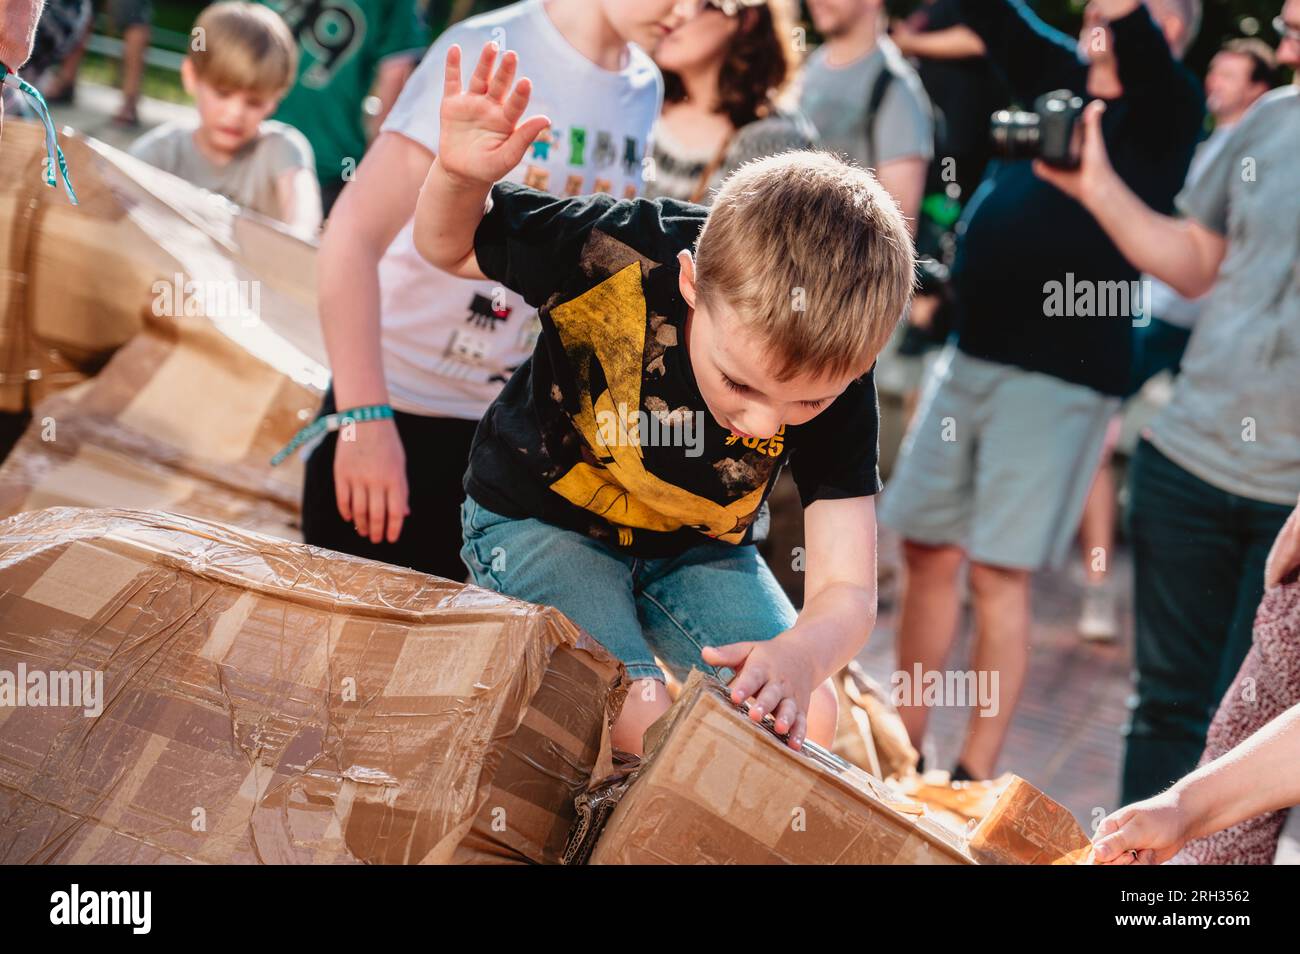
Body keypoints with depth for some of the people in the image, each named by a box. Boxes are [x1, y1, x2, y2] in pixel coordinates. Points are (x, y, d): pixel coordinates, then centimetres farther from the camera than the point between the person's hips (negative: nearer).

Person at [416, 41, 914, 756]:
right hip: (536, 518, -3)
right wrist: (459, 177, -35)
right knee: (635, 720, -25)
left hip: (694, 548, 4)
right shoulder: (620, 253, -31)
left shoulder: (837, 387, -23)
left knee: (803, 718, -11)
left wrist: (802, 655, -49)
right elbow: (449, 248, -12)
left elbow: (847, 591, -25)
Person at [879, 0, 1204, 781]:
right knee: (928, 550, 10)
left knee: (998, 574, -5)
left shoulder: (1165, 108, -3)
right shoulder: (1058, 73, 14)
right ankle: (904, 750, 23)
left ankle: (974, 778, 6)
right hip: (972, 351, 6)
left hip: (1061, 371, -6)